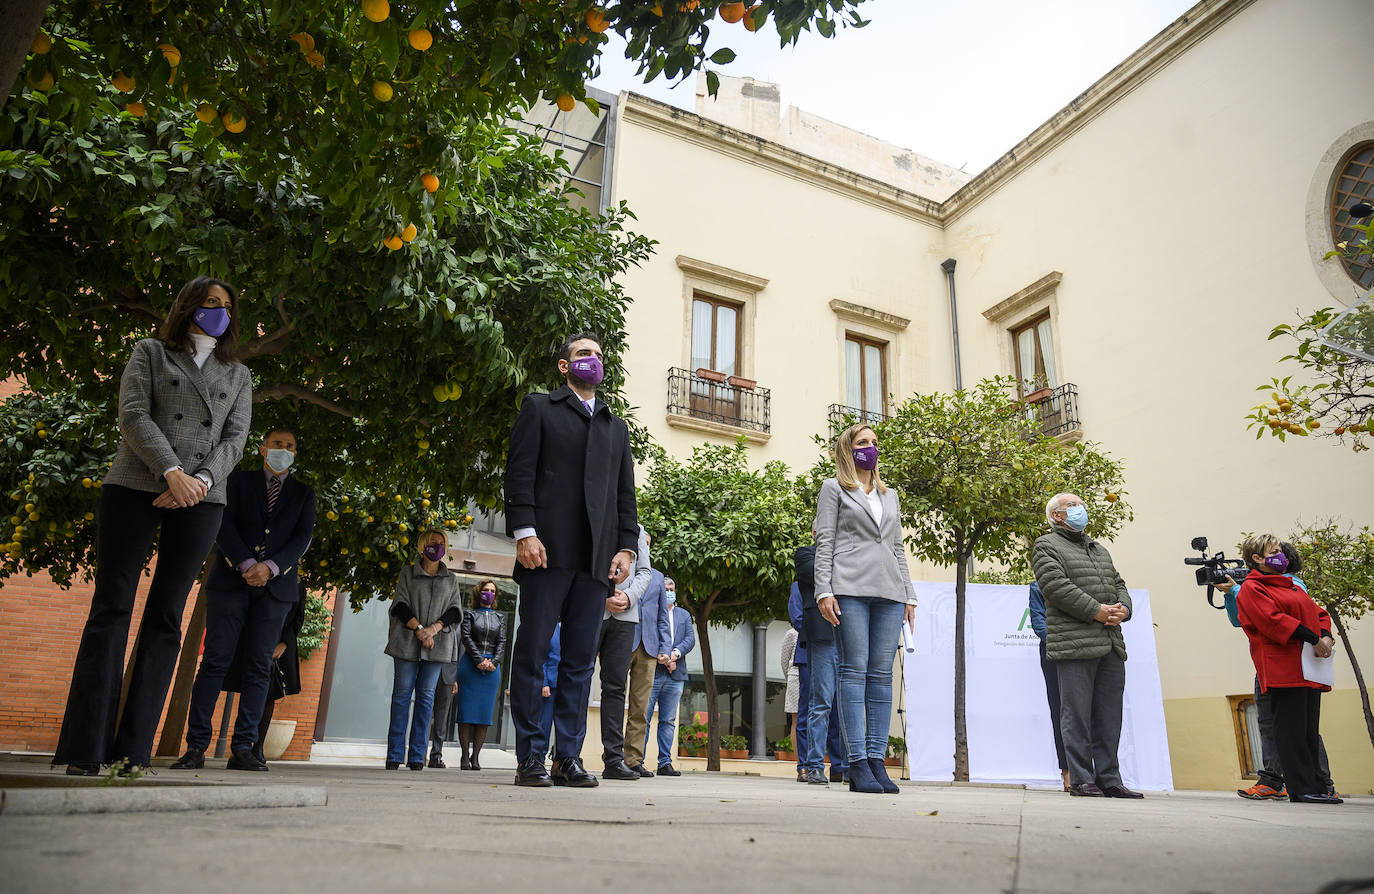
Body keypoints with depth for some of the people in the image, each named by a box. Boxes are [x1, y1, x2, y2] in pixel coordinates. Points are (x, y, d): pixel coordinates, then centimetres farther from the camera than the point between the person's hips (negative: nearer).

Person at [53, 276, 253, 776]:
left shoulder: (238, 376, 20)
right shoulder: (150, 353, 14)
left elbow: (235, 439, 8)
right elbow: (133, 415, -1)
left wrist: (201, 480, -11)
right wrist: (171, 471, -16)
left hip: (201, 499, 2)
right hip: (134, 487, -2)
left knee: (166, 616, -2)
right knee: (112, 606, -4)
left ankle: (133, 752, 0)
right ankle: (84, 751, -2)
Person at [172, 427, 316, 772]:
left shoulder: (304, 494, 15)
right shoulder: (239, 481, 12)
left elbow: (303, 537, 4)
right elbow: (224, 525, 0)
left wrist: (271, 567, -13)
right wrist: (246, 564, -14)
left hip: (275, 587, 1)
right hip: (230, 581, -1)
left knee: (258, 666, -1)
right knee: (215, 660, -4)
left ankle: (242, 748, 0)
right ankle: (196, 746, -1)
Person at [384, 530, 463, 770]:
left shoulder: (451, 579, 16)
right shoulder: (408, 573, 10)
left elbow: (454, 611, 7)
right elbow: (399, 606, 0)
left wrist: (434, 628, -10)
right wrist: (419, 629, -13)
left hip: (437, 643, 1)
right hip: (408, 641, -1)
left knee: (426, 695, -2)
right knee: (402, 693, -3)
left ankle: (416, 755, 1)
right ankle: (395, 754, 2)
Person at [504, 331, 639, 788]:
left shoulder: (616, 426, 25)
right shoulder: (539, 408, 12)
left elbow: (625, 493, 19)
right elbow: (519, 472, 1)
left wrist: (627, 545, 6)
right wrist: (524, 532, -11)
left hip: (596, 559, 4)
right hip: (548, 550, -4)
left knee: (580, 660, 3)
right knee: (532, 654, -1)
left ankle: (569, 757, 9)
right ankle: (530, 757, 6)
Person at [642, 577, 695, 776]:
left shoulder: (684, 615, 21)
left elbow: (691, 639, 9)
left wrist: (675, 653, -9)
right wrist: (662, 657, -14)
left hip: (675, 675, 4)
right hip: (652, 672, -4)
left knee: (668, 721, 6)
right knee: (643, 719, -4)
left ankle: (665, 763, 10)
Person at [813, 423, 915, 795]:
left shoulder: (890, 495, 25)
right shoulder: (834, 488, 11)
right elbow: (824, 543, 2)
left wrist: (909, 595, 14)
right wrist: (824, 591, -9)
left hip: (889, 590, 5)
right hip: (850, 587, -5)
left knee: (882, 674, 1)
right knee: (854, 670, -8)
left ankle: (877, 760, 3)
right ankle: (858, 764, -7)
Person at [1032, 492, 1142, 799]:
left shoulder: (1099, 549, 27)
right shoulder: (1046, 546, 2)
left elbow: (1118, 584, 22)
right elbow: (1057, 586, -11)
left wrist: (1122, 609, 0)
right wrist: (1096, 611, -15)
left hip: (1111, 644, 7)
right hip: (1074, 644, -7)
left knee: (1109, 716, 8)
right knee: (1077, 715, -5)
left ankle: (1109, 779, 15)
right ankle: (1081, 780, 0)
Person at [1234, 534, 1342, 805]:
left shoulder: (1292, 587, 27)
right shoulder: (1251, 589, -3)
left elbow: (1318, 612, 20)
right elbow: (1273, 620, -15)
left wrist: (1325, 636, 0)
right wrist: (1314, 639, -15)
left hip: (1308, 668, 9)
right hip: (1282, 669, -9)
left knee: (1309, 730, 9)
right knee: (1292, 729, -8)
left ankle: (1315, 787, 13)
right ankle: (1301, 788, -6)